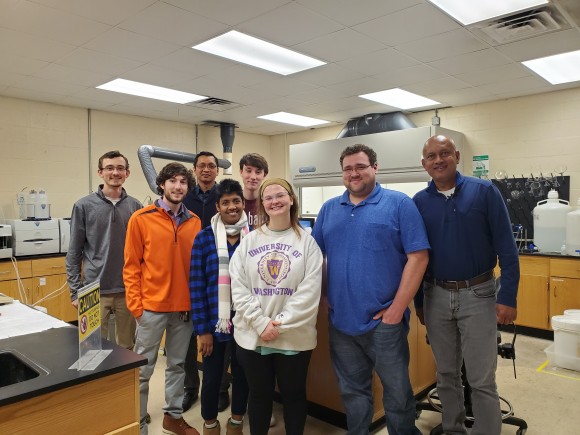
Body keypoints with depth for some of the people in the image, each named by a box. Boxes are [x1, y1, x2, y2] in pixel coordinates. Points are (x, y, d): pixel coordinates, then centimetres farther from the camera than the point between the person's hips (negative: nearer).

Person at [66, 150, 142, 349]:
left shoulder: (135, 207, 3)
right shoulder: (84, 206, -3)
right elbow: (74, 253, -1)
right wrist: (75, 291, -4)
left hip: (129, 290, 2)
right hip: (94, 291, -2)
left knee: (128, 348, 14)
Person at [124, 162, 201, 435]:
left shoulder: (195, 222, 3)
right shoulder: (141, 219, -6)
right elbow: (131, 266, -6)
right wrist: (135, 305, -10)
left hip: (185, 307, 4)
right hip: (151, 306, -3)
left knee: (178, 364, 17)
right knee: (143, 369, 8)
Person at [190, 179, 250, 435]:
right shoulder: (204, 238, -5)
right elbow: (196, 285, -6)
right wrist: (202, 328, -8)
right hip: (214, 322, -1)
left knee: (242, 374, 16)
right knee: (212, 376, 12)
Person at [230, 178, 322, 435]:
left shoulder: (307, 242, -3)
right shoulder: (249, 241, 3)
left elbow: (309, 291, -10)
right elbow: (239, 289, -3)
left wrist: (281, 324, -14)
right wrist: (261, 323, -12)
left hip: (294, 336, -1)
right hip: (252, 335, 2)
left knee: (293, 394, 15)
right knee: (259, 394, 17)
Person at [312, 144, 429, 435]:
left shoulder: (399, 204, -5)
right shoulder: (329, 209, 8)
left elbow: (418, 257, -10)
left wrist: (397, 310, -13)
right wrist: (323, 298, 3)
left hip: (383, 321, -3)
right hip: (340, 321, 4)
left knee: (397, 391, 12)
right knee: (351, 391, 19)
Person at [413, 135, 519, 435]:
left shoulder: (484, 192, -6)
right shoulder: (419, 202, 1)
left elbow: (506, 248, -5)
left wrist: (507, 297, -9)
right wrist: (418, 301, 8)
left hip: (477, 295, -3)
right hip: (436, 296, 3)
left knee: (482, 380, 2)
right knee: (446, 374, 16)